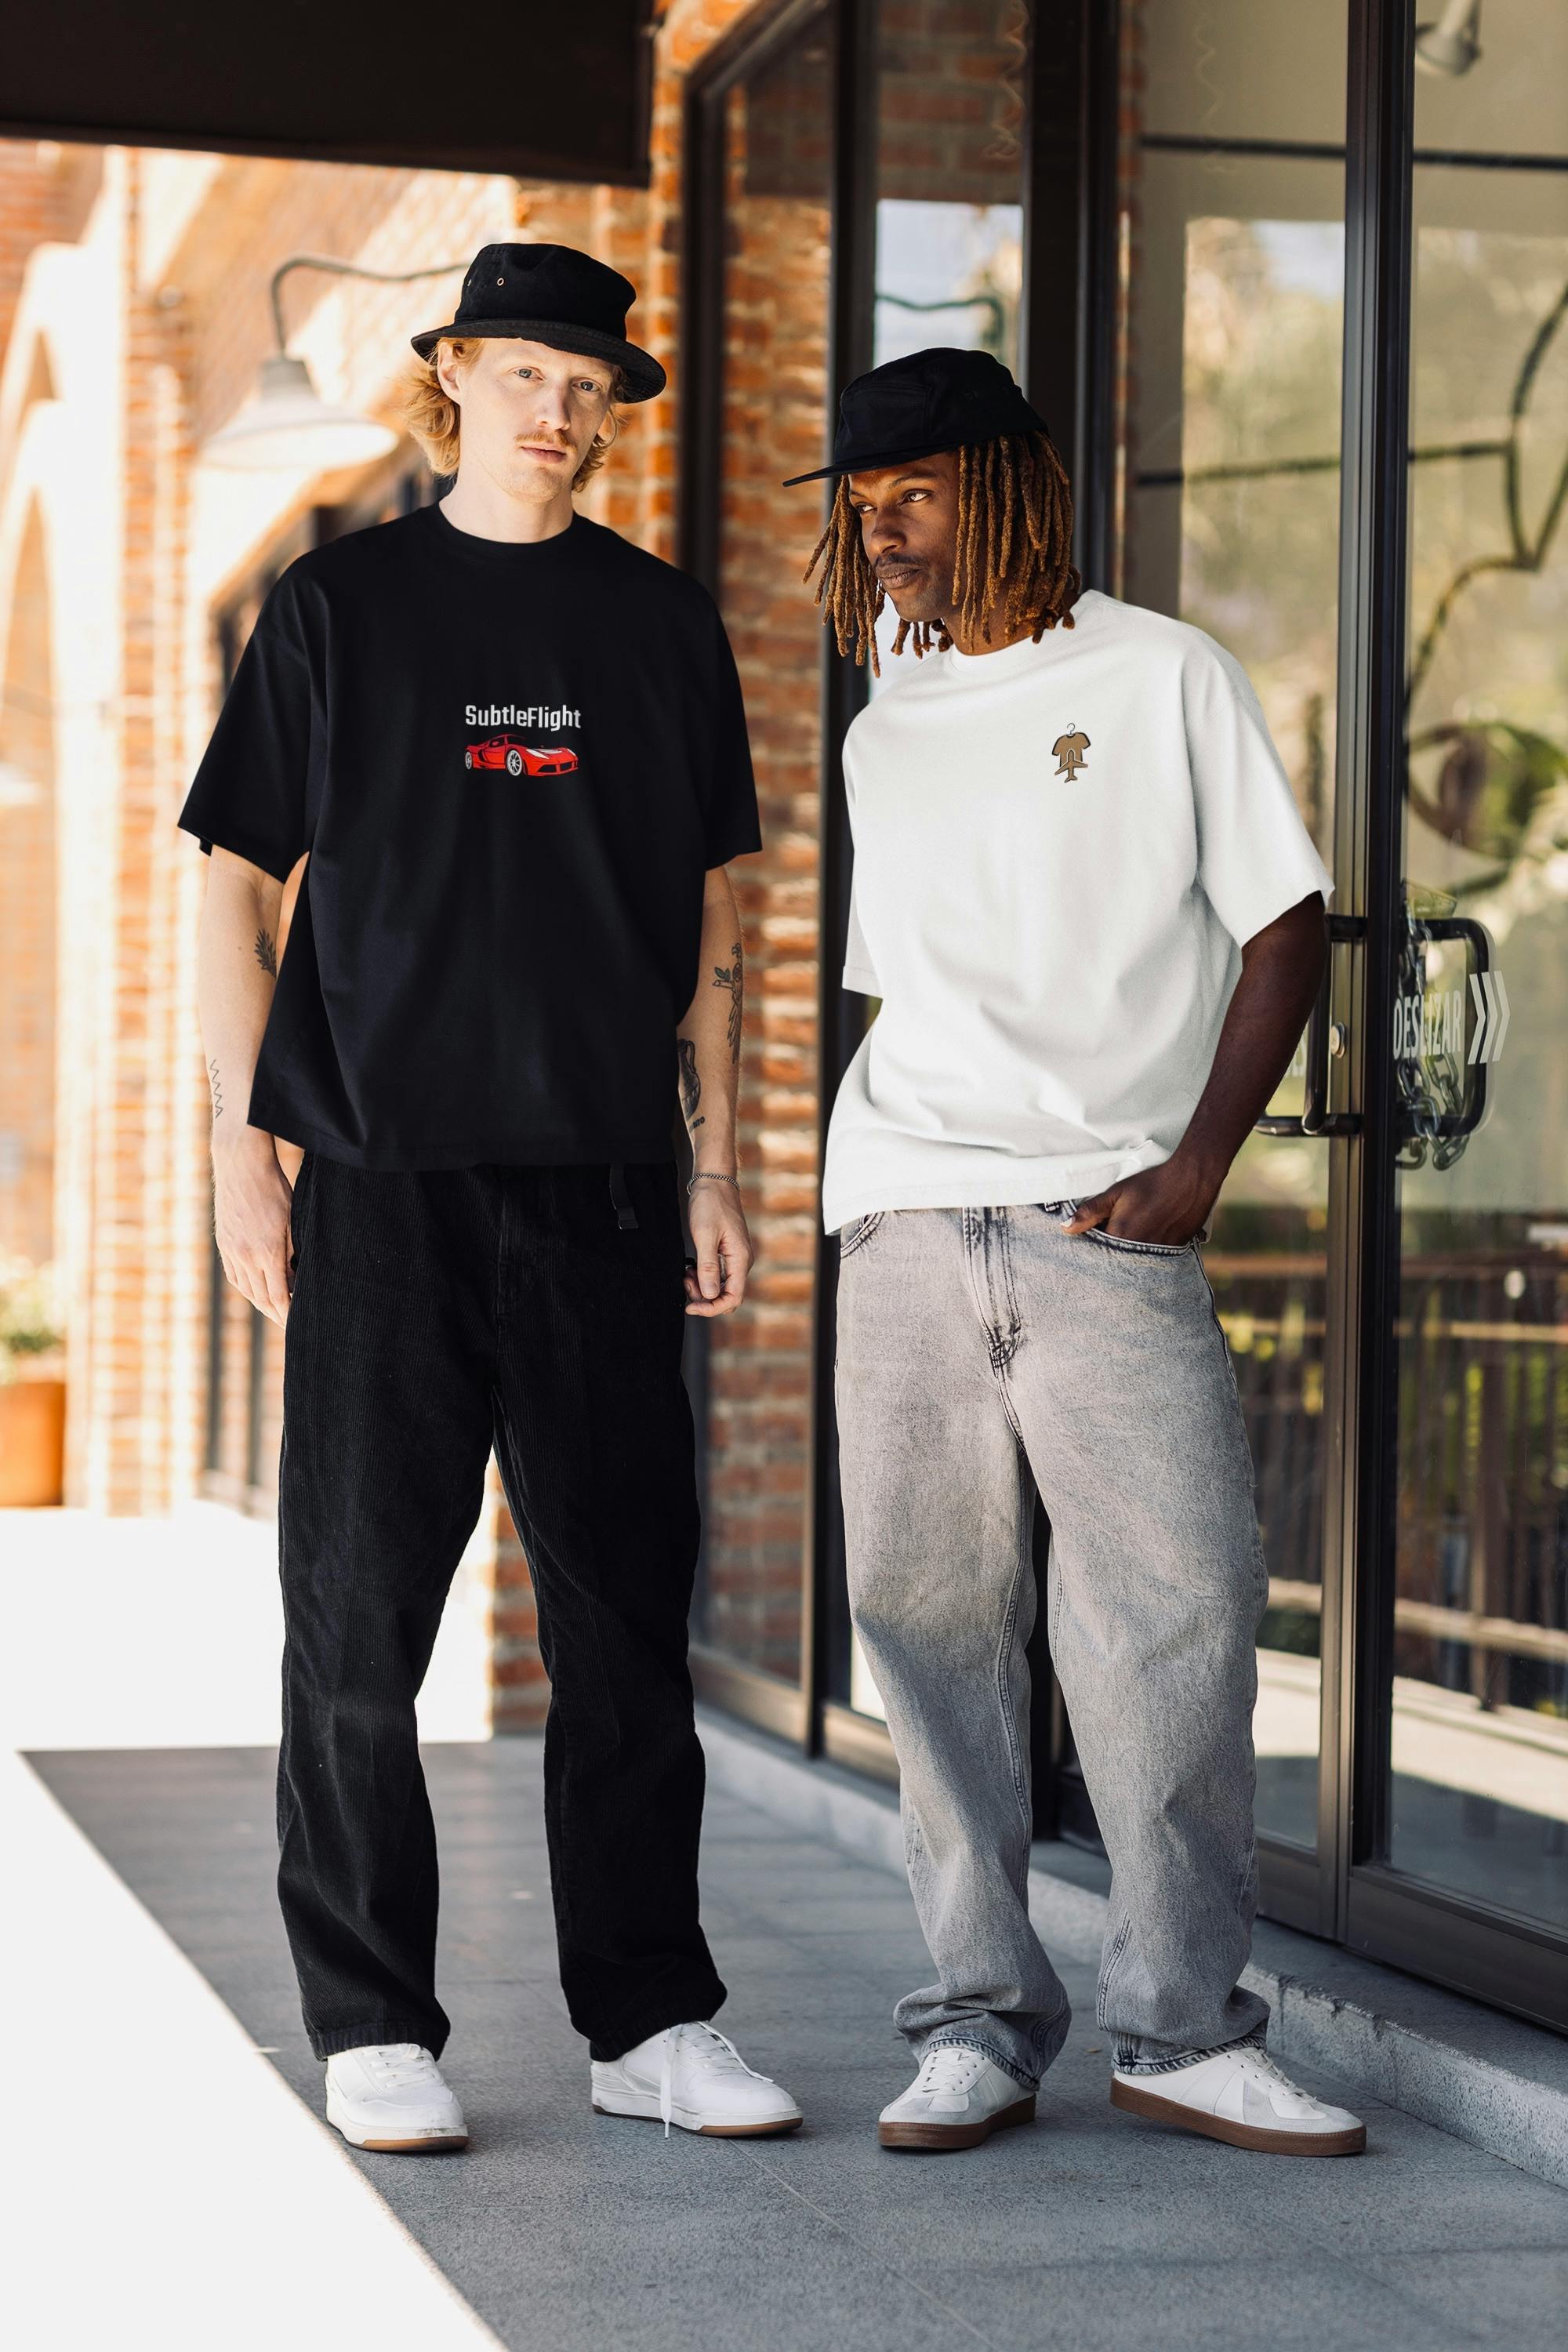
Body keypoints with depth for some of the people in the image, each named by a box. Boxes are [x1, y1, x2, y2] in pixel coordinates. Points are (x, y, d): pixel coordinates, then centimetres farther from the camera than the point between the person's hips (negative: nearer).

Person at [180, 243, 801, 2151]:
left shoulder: (663, 627, 12)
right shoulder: (338, 605, 5)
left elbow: (708, 924, 14)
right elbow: (238, 891, 5)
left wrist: (717, 1170, 8)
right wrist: (242, 1150, -3)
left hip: (601, 1180, 2)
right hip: (383, 1174, -2)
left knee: (626, 1610, 4)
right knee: (359, 1613, 0)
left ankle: (647, 2020, 13)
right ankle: (373, 2030, 10)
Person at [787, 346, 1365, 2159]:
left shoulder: (1162, 677, 5)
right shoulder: (884, 736, 18)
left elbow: (1284, 924, 2)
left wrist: (1198, 1162, -8)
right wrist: (871, 1187, 11)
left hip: (1107, 1225, -4)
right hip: (904, 1225, 4)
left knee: (1181, 1604, -9)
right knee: (928, 1616, 1)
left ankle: (1183, 2028, 1)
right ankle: (981, 2024, 9)